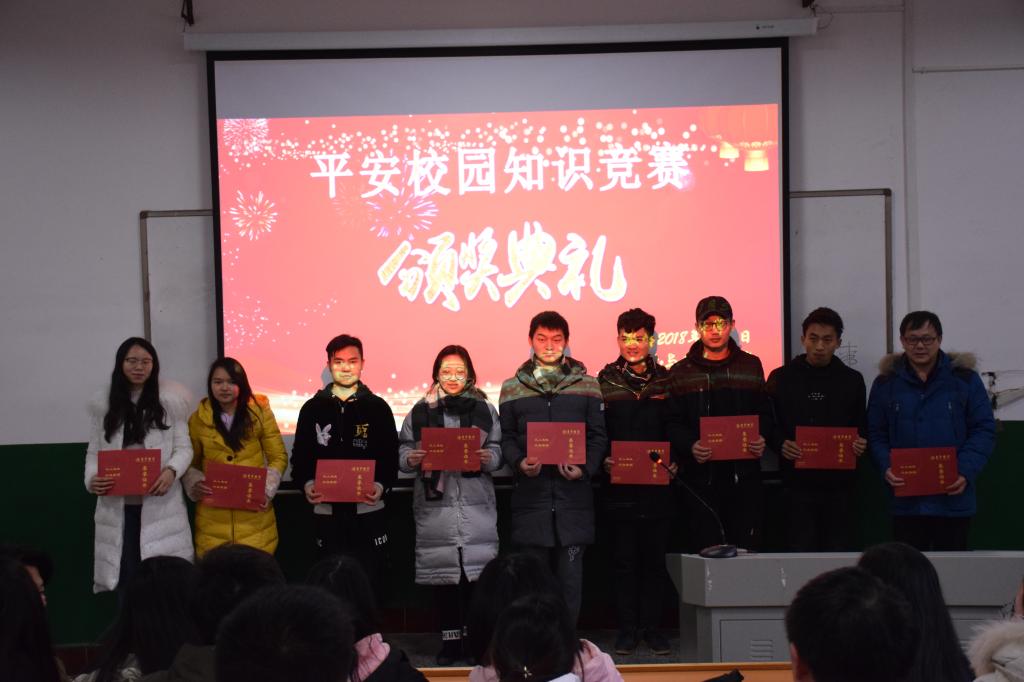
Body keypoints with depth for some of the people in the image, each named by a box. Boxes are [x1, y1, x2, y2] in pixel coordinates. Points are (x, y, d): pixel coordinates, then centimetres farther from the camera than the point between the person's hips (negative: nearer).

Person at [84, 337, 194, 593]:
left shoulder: (169, 401, 3)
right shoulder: (104, 405, 10)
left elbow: (184, 448, 2)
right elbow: (94, 451, 11)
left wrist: (171, 471, -18)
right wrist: (92, 479, -9)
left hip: (159, 505, -2)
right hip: (117, 507, 2)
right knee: (122, 578, 1)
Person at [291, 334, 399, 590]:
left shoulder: (378, 407, 5)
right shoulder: (313, 408, 8)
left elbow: (391, 456, 3)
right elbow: (300, 456, 8)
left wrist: (381, 485, -16)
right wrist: (307, 484, -12)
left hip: (368, 511, -1)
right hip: (327, 511, 1)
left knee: (369, 580, -1)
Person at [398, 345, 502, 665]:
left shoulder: (485, 409, 7)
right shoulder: (421, 411, 6)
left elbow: (498, 451, 5)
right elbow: (402, 450, 5)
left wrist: (488, 458, -15)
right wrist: (412, 459, -16)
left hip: (476, 505, 0)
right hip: (435, 505, 0)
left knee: (476, 572, -2)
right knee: (442, 572, 3)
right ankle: (450, 641, 12)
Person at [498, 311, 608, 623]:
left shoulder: (587, 385, 9)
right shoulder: (513, 388, 10)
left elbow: (598, 436, 6)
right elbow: (506, 437, 7)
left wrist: (585, 468, -10)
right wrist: (519, 463, -12)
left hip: (573, 494, 0)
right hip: (531, 492, 0)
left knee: (570, 573, 2)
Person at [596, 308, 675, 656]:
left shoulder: (665, 380, 6)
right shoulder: (606, 380, 3)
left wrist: (674, 461, -9)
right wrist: (603, 459, -14)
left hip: (658, 483, 1)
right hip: (619, 484, -1)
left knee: (654, 558, 6)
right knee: (624, 558, 4)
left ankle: (651, 626, 14)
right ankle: (627, 628, 10)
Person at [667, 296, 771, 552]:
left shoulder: (751, 366, 13)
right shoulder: (681, 373, 7)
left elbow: (765, 413, 14)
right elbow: (672, 423, 2)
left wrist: (761, 438, -7)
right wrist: (690, 445, -17)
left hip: (744, 475, 1)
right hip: (701, 476, -1)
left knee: (748, 545, -1)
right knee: (705, 548, -3)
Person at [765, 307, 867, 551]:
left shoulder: (852, 380, 10)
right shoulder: (781, 378, 5)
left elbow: (863, 428, 16)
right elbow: (767, 426, 7)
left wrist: (861, 444, -6)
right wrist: (781, 444, -12)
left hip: (840, 481, 1)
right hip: (798, 480, -1)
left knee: (840, 550, 2)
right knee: (801, 550, -2)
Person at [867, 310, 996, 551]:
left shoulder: (965, 379, 3)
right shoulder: (886, 382, 7)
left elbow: (984, 430, 1)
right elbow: (876, 434, 7)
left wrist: (966, 472, -12)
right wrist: (886, 467, -12)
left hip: (953, 499, -1)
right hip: (906, 501, 1)